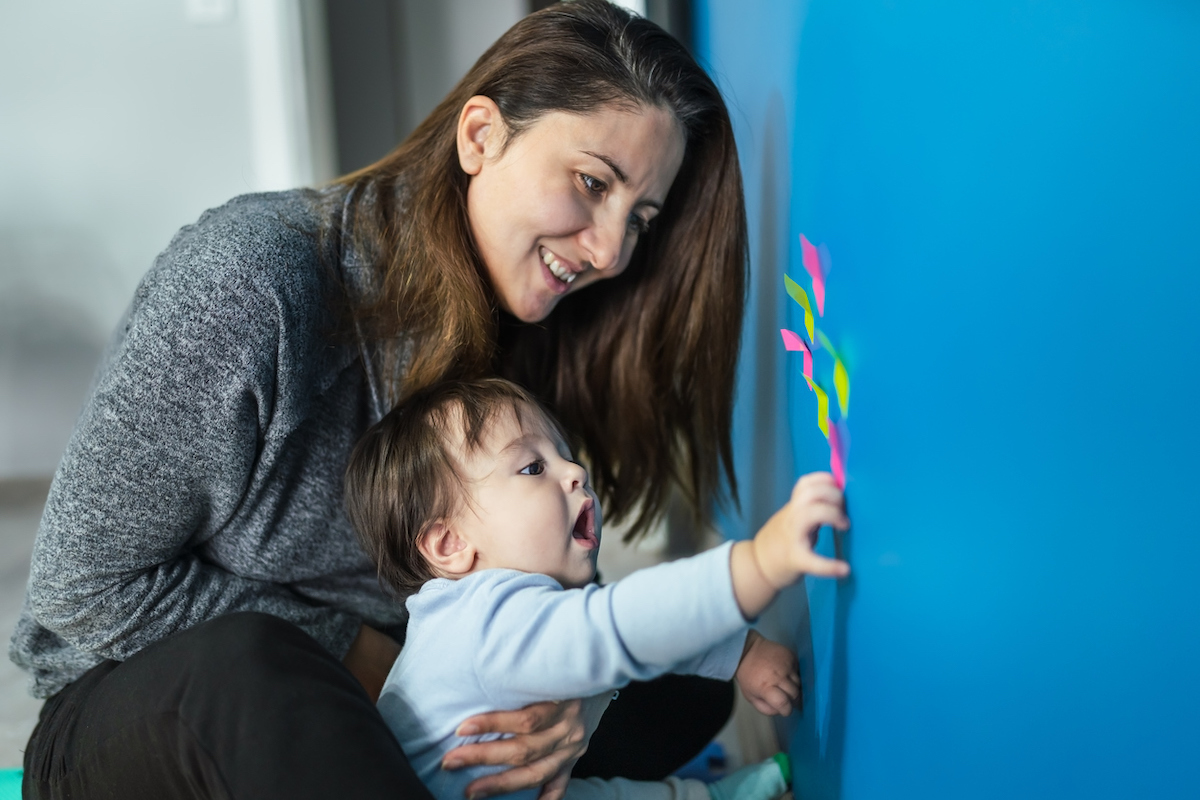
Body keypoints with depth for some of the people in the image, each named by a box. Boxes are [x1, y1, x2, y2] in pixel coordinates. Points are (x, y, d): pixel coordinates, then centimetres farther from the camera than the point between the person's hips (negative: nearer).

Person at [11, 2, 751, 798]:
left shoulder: (535, 340, -5)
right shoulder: (246, 280, -24)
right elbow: (89, 585, -19)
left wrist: (555, 693, -21)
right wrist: (356, 652, -19)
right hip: (145, 722, -6)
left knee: (689, 684, -6)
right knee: (245, 669, -40)